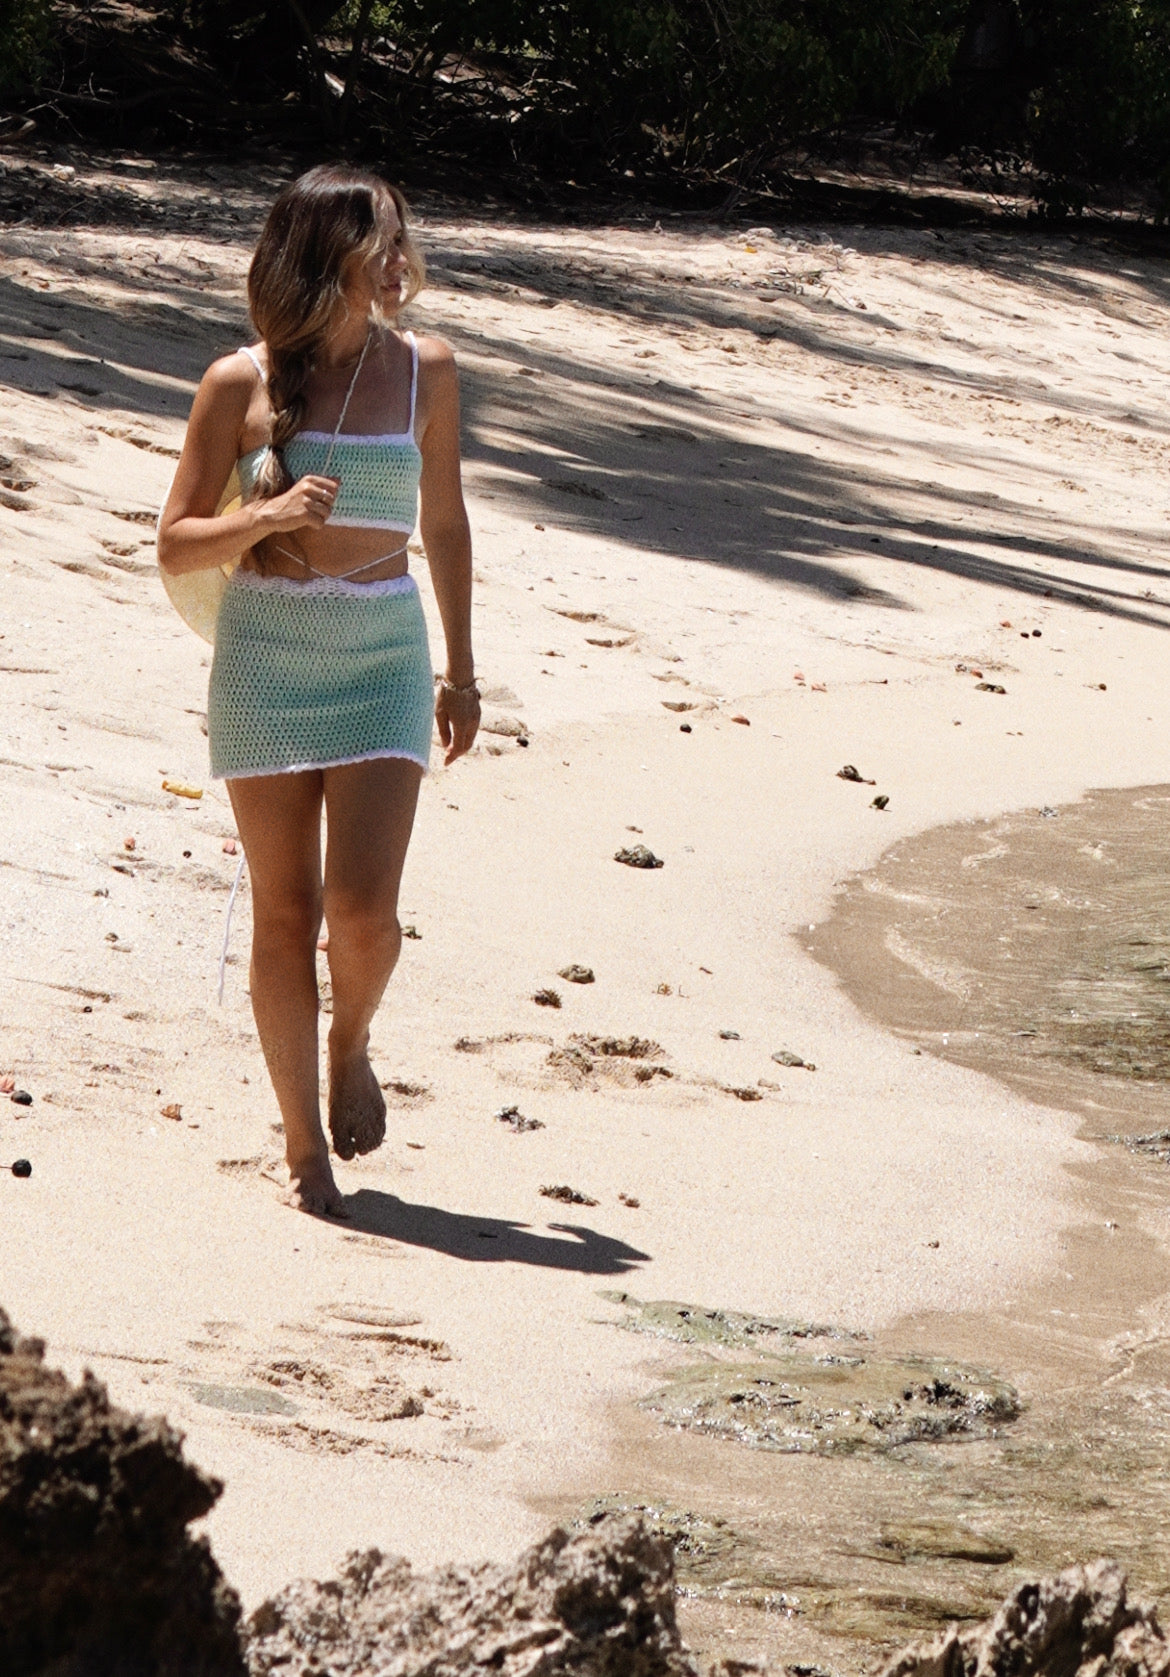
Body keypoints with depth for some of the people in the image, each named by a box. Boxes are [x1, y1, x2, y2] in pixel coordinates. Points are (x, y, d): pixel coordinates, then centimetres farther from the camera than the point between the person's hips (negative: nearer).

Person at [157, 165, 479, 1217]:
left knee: (363, 907, -13)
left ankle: (352, 1045, 20)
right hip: (264, 655, -1)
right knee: (284, 914, 3)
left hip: (382, 655, 1)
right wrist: (266, 518, -19)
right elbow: (177, 545, 0)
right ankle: (304, 1146, 15)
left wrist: (462, 671, 16)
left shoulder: (424, 371, 2)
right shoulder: (239, 385, -3)